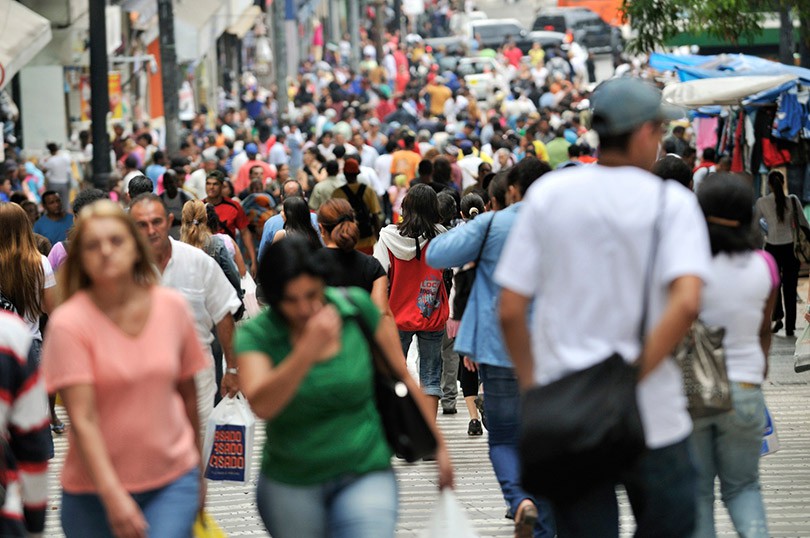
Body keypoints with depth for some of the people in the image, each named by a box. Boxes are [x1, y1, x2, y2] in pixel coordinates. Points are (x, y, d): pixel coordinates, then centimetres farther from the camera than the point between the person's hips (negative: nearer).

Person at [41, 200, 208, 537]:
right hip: (95, 491, -1)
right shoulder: (69, 323, -11)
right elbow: (82, 420, -19)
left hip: (173, 481, 1)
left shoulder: (172, 307, 0)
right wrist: (113, 496, -29)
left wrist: (197, 471, 19)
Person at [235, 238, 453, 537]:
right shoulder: (256, 335, -10)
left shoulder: (356, 308, -5)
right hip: (289, 487, 1)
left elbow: (402, 376, 6)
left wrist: (438, 445, 9)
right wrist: (308, 350, -36)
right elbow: (261, 406, -28)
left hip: (364, 476, -1)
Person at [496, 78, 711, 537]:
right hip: (654, 419, -2)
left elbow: (511, 310, 1)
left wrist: (532, 388, 11)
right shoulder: (672, 202, -3)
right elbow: (686, 303, -19)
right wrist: (632, 378, -13)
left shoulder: (548, 194, 3)